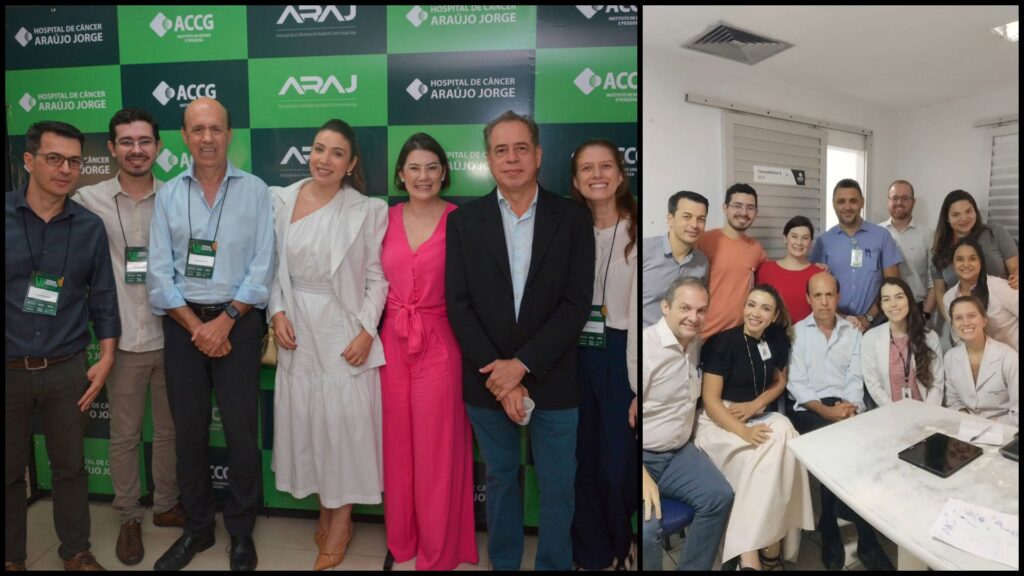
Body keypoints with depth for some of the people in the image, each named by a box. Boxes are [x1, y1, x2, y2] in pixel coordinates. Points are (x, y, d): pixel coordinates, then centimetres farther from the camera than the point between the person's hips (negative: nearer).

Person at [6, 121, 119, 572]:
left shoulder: (89, 226, 0)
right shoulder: (8, 216, -5)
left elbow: (102, 296, 5)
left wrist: (106, 359, 0)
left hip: (67, 370, 1)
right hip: (11, 370, -1)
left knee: (70, 465, 13)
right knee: (10, 469, 13)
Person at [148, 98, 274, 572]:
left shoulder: (254, 190, 0)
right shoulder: (168, 194, 6)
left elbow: (261, 266, -5)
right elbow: (159, 272, 2)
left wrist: (224, 321, -10)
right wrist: (196, 326, -7)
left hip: (237, 321, -2)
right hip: (182, 323, 3)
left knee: (241, 430, 2)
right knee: (188, 430, 10)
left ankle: (241, 532, 19)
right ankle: (196, 528, 27)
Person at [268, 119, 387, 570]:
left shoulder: (367, 211, -7)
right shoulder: (281, 200, 2)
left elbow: (377, 278, -6)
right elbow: (273, 266, 6)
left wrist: (366, 331, -13)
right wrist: (277, 313, -5)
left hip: (345, 330, -3)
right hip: (297, 328, 4)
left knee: (346, 422, 2)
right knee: (304, 419, 12)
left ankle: (341, 524, 22)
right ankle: (325, 511, 33)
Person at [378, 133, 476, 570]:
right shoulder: (387, 219, 6)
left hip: (439, 343, -3)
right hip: (392, 341, 4)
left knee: (436, 446, 5)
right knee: (397, 443, 14)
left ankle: (438, 549, 24)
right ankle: (402, 537, 34)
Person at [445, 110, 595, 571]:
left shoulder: (573, 219, -3)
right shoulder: (464, 221, 0)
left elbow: (577, 304, -9)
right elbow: (458, 305, -5)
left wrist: (522, 364, -15)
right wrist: (497, 373, -13)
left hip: (553, 380, -1)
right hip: (487, 380, 1)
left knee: (557, 487, 11)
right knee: (500, 478, 18)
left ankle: (554, 564, 33)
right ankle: (502, 563, 38)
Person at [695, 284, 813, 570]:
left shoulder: (777, 340, 5)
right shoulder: (723, 342, -11)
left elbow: (779, 382, 18)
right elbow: (710, 400, -14)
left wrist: (756, 404, -3)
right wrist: (743, 431, -28)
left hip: (760, 416, 5)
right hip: (719, 421, -5)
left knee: (783, 433, -29)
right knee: (772, 447, -32)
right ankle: (766, 540, -22)